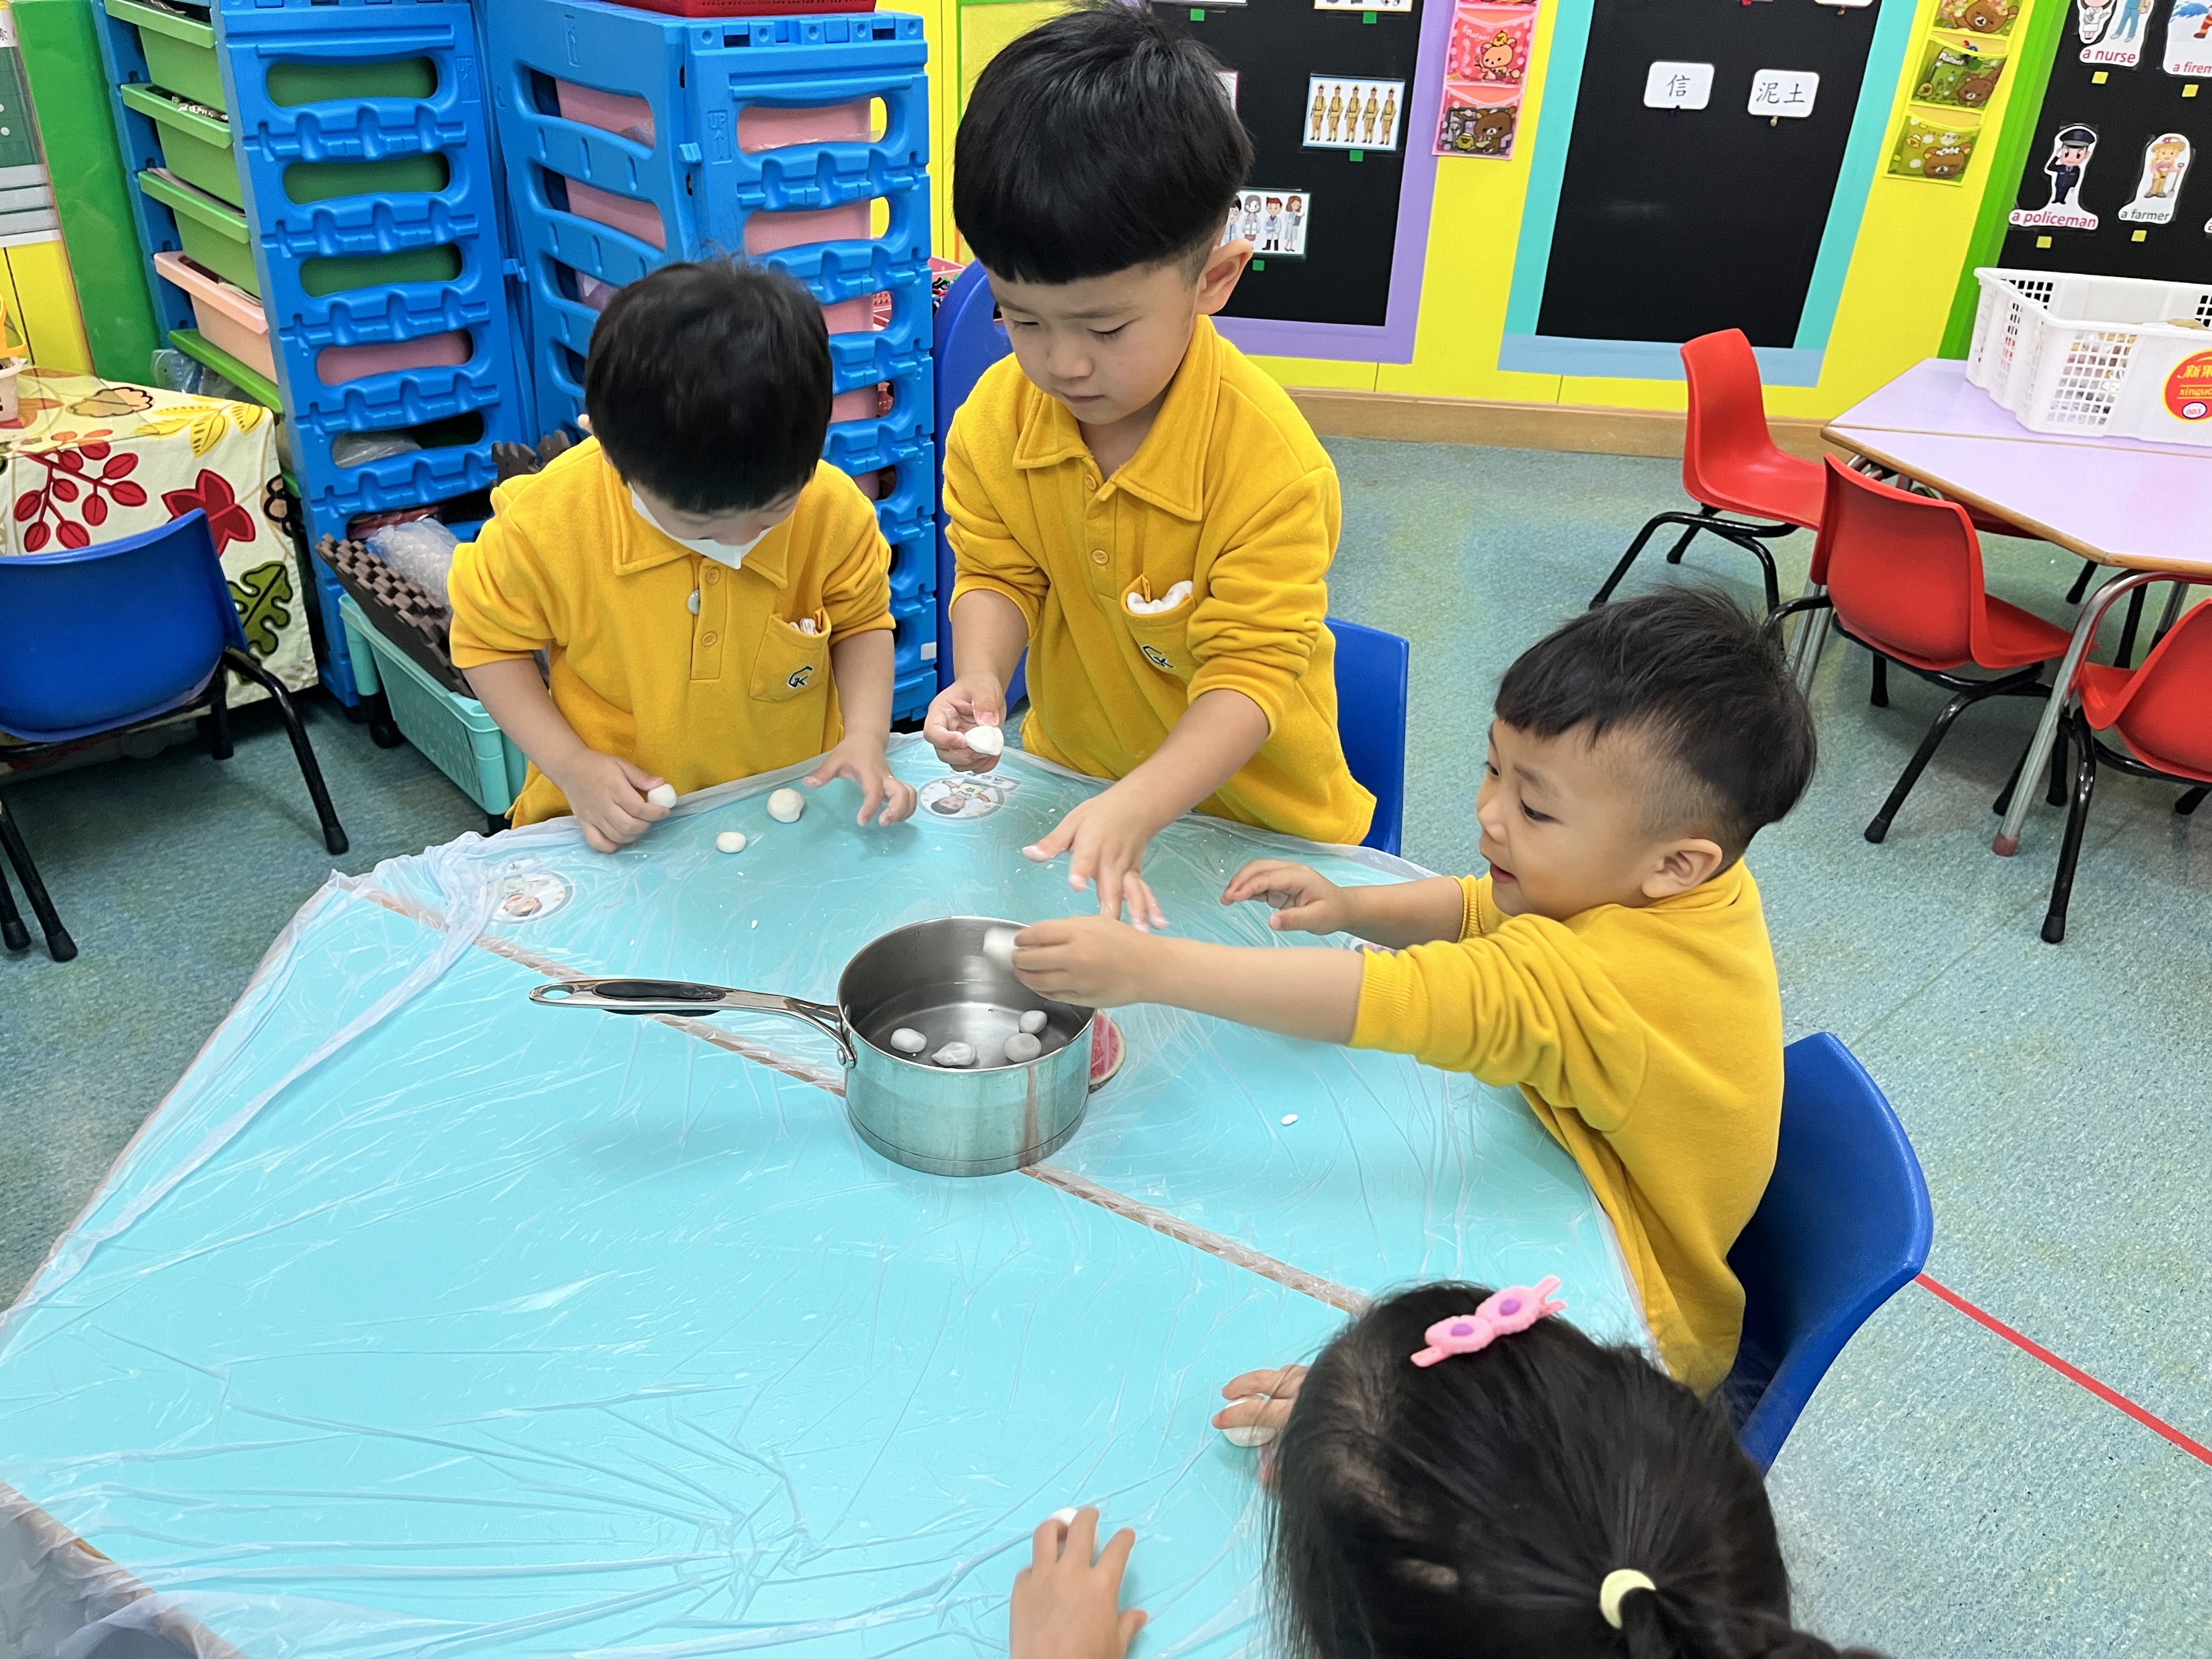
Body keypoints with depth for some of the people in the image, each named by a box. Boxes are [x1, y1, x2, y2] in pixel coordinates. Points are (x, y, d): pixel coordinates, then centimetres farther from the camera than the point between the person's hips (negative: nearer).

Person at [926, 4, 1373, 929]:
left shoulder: (1272, 461, -27)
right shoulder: (995, 418, -11)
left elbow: (1251, 673, -26)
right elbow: (997, 575, 0)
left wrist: (1138, 808, -41)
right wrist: (981, 678, -24)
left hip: (1250, 809, -4)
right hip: (1071, 777, 4)